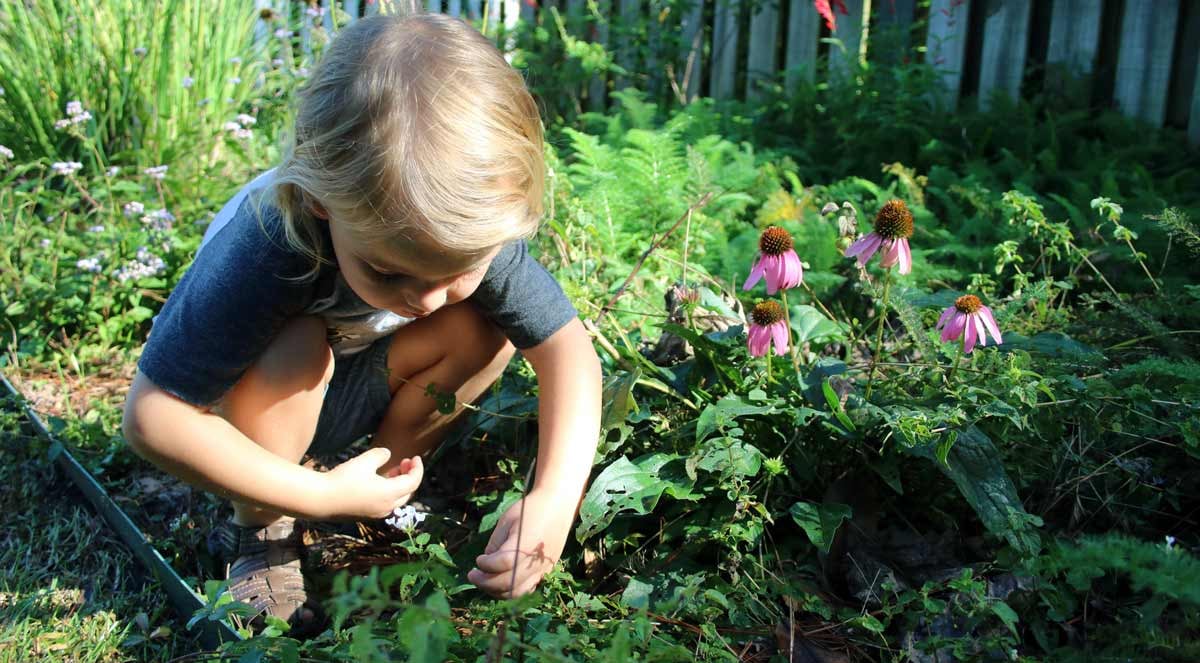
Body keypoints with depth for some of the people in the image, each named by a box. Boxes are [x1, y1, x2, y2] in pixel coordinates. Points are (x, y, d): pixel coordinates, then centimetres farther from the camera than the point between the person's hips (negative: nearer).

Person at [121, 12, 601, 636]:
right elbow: (152, 416, -37)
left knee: (486, 328, -19)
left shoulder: (473, 226, -29)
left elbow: (565, 343, -25)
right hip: (254, 395, -3)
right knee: (295, 349, -35)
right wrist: (323, 496, -36)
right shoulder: (264, 246, -40)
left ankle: (390, 480, 1)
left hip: (352, 393, 4)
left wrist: (554, 501, -40)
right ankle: (262, 531, -11)